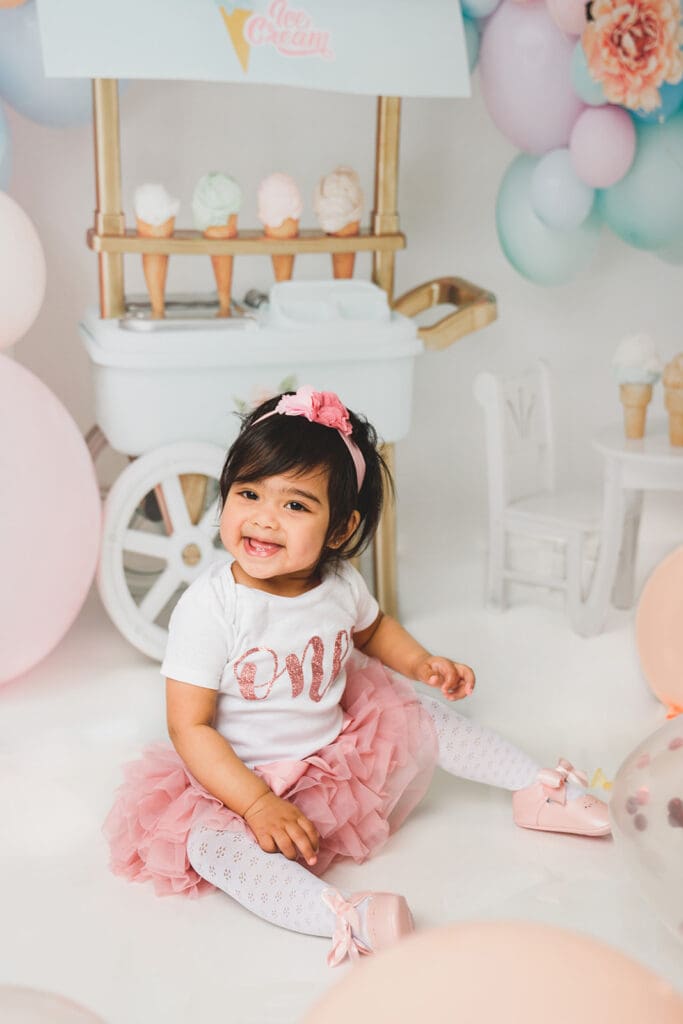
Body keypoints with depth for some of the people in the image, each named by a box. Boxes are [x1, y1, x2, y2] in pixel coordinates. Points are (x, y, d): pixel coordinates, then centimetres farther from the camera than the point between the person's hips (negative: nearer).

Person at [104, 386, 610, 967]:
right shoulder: (210, 607, -24)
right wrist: (258, 805, -28)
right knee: (212, 843, -33)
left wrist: (422, 664, 1)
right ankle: (346, 920, -48)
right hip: (242, 779, -5)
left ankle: (541, 788, 19)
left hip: (339, 755, 5)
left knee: (422, 714, 2)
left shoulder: (341, 585, -8)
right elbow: (190, 727, -21)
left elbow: (372, 629, 18)